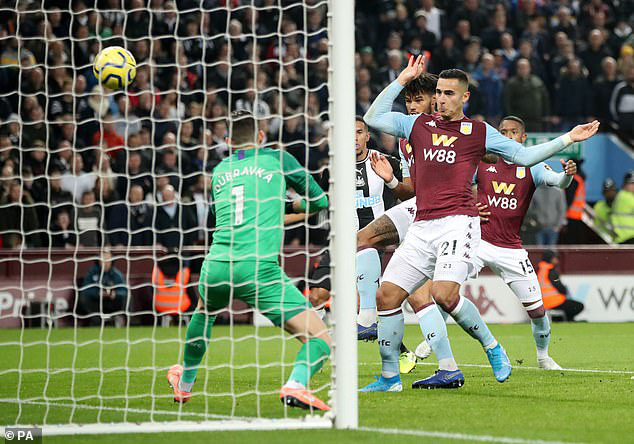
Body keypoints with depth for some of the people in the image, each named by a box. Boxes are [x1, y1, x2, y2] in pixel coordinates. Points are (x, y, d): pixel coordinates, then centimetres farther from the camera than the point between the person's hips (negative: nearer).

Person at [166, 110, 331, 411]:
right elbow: (319, 201, 20)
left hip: (216, 265, 5)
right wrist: (295, 205, 42)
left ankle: (184, 384, 54)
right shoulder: (278, 159, 12)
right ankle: (296, 385, -33)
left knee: (204, 313, 39)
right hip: (259, 269, -5)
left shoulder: (219, 171, 21)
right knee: (320, 339, -4)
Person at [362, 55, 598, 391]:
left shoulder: (479, 132, 9)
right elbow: (373, 118, 13)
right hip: (422, 226, 4)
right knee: (387, 295, -5)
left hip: (458, 222, -4)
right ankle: (389, 377, 5)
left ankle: (491, 347, 0)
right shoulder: (419, 125, 15)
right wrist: (402, 80, 11)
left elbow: (524, 156, 13)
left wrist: (567, 139, 6)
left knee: (444, 295, -24)